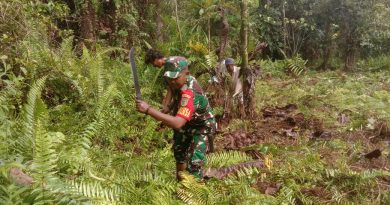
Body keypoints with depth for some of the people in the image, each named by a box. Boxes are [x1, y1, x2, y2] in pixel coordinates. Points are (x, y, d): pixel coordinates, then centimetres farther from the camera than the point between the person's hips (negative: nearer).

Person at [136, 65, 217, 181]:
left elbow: (177, 124, -56)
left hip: (201, 128, -9)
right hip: (185, 124, 9)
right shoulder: (181, 80, -18)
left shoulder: (189, 95, -43)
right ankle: (180, 182, 47)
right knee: (179, 155, 24)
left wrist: (148, 110, -58)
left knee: (193, 164, -17)